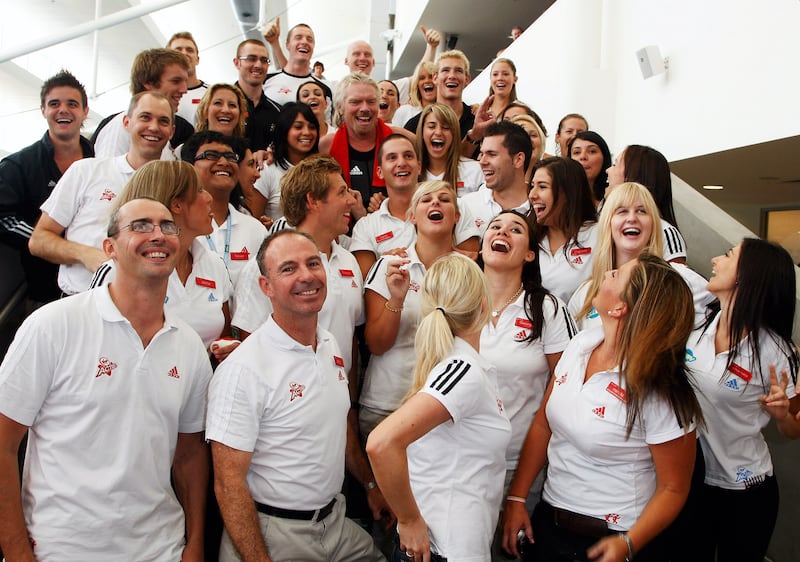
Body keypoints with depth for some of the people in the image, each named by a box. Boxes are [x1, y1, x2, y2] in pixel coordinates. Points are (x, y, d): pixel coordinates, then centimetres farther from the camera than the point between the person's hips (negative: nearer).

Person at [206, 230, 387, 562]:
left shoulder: (331, 346, 3)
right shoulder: (243, 370, -21)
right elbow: (228, 483, -20)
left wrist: (372, 485, 19)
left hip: (335, 521, 7)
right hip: (274, 535, -7)